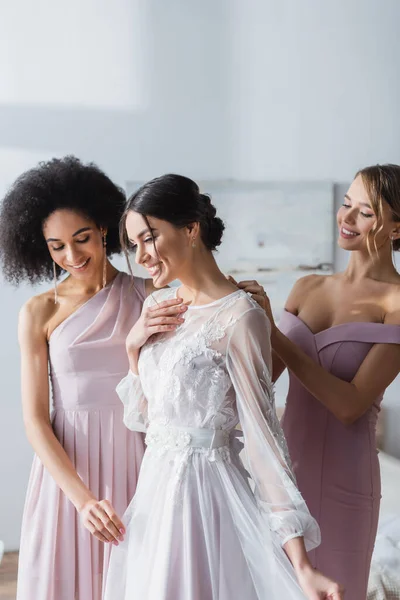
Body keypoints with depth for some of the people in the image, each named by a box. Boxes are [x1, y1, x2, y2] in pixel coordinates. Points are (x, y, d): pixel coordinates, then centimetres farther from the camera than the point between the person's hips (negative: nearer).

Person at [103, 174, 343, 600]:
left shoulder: (239, 317, -16)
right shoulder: (158, 307, 7)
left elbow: (263, 436, -18)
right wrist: (134, 348, -4)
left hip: (203, 489, -7)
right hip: (154, 485, 7)